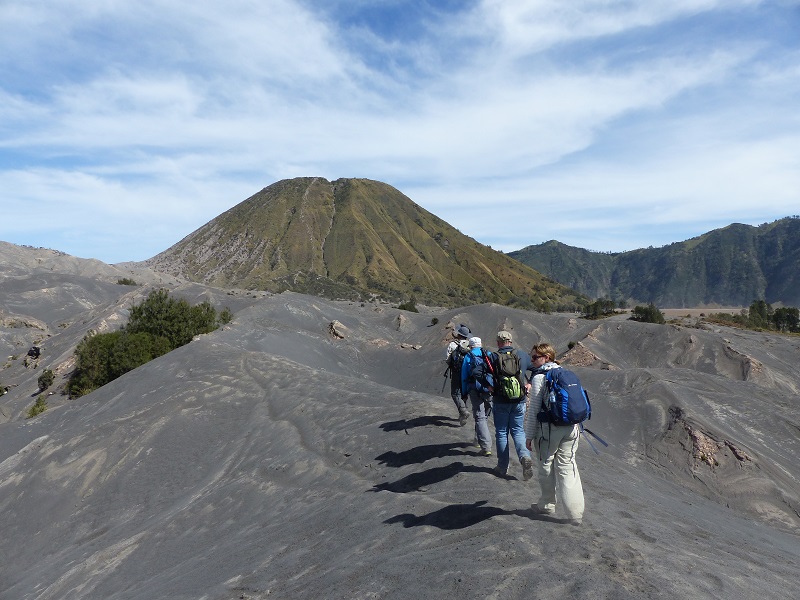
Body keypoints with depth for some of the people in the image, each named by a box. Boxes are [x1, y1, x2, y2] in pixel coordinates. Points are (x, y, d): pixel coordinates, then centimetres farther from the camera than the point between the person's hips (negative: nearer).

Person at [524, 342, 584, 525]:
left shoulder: (539, 377, -10)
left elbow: (534, 409, -11)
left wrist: (529, 435, -6)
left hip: (548, 429, -5)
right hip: (571, 428, 6)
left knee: (546, 466, 13)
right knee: (567, 467, 9)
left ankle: (547, 505, 27)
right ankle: (575, 513, 5)